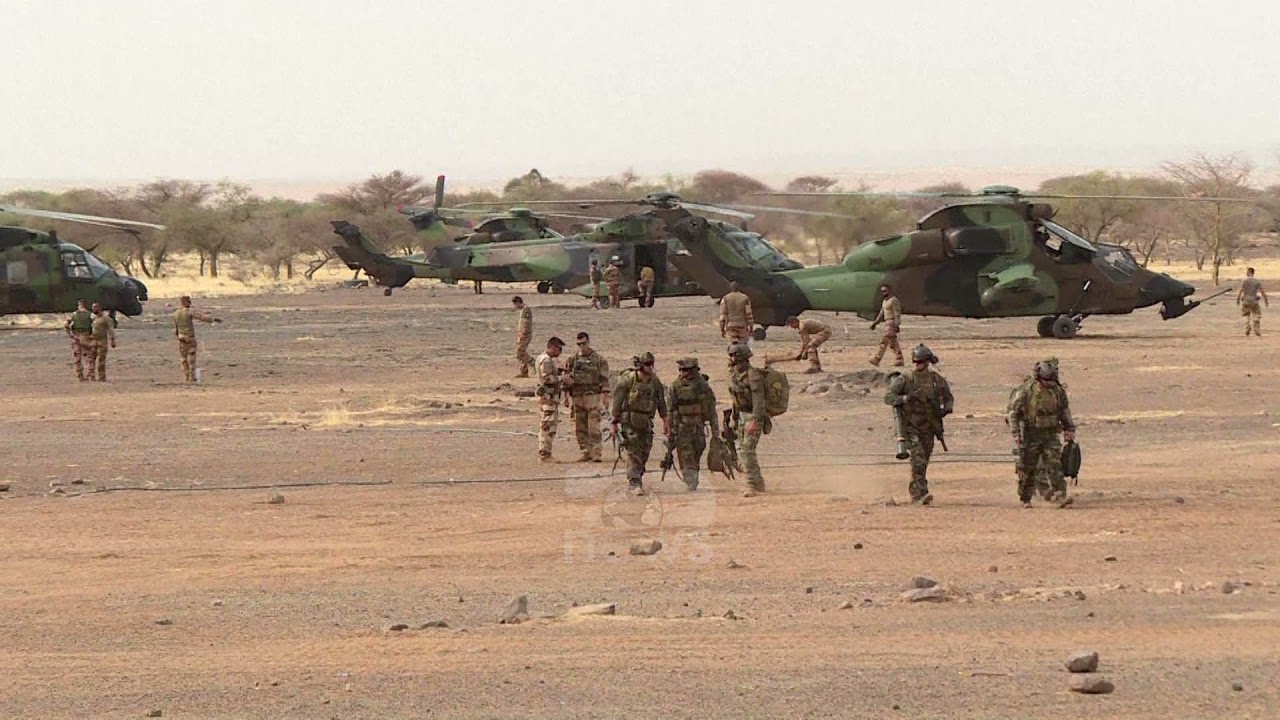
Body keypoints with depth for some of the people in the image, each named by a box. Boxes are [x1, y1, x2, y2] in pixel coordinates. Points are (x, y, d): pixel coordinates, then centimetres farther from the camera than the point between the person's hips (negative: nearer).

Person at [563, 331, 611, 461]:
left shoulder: (598, 359, 2)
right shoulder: (572, 360, 10)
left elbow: (604, 379, 0)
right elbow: (566, 378, 15)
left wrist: (605, 397, -8)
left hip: (593, 396, -4)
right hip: (577, 396, 4)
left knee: (594, 427, -11)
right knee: (580, 428, 5)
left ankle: (597, 454, -12)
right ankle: (586, 453, 12)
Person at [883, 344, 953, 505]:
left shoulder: (937, 380, 2)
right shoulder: (905, 379, -9)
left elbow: (948, 397, 16)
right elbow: (888, 397, -12)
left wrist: (947, 408, -6)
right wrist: (905, 398, -29)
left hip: (928, 427, 4)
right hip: (911, 427, -4)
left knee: (923, 462, 10)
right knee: (918, 460, -19)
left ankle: (914, 492, 25)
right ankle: (921, 492, -23)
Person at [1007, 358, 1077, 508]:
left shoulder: (1058, 390, 0)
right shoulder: (1026, 390, -13)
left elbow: (1064, 411, 15)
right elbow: (1013, 411, -9)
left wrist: (1070, 428, 10)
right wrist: (1015, 433, -15)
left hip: (1050, 435, 3)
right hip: (1030, 435, -3)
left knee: (1054, 464, -10)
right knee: (1028, 468, 4)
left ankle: (1061, 496, -16)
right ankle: (1025, 499, 20)